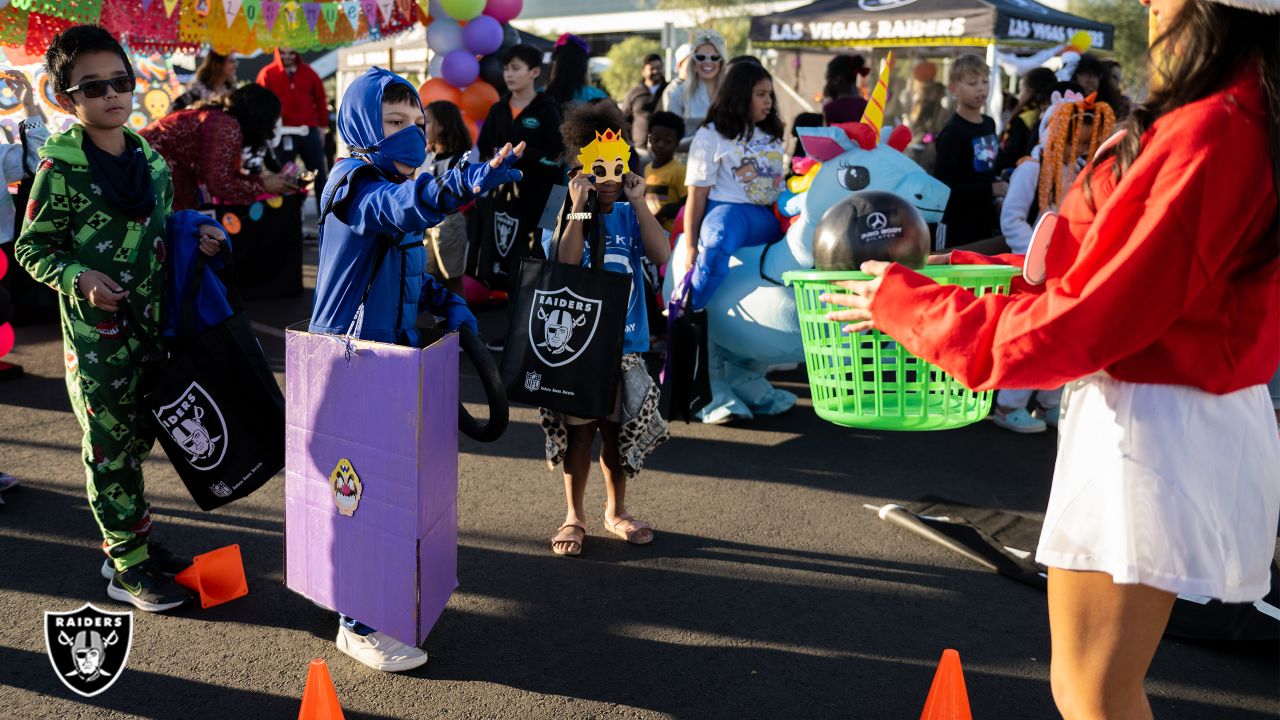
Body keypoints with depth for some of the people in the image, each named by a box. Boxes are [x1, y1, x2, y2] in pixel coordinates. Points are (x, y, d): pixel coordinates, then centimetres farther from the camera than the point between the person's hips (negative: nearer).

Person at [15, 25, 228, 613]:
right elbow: (31, 246, -5)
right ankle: (129, 568, 12)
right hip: (94, 333, -6)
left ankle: (130, 540, 32)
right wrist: (77, 277, -21)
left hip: (149, 323, 6)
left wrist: (195, 238, 1)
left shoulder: (150, 160, 7)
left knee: (137, 438, 16)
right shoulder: (60, 167, -11)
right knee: (110, 447, 3)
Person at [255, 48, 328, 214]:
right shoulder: (267, 74, 1)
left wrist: (323, 126, 9)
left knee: (320, 174, 6)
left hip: (309, 132, 3)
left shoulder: (308, 72, 9)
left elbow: (320, 100, 13)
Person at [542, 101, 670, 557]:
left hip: (625, 343, 3)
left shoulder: (629, 215, 3)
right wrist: (579, 207, -21)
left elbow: (661, 255, -12)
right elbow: (565, 264, -23)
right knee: (578, 428, 5)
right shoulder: (564, 217, -5)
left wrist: (638, 202, -13)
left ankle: (616, 510, 31)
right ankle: (574, 514, 22)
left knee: (617, 428, 13)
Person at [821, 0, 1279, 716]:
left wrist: (906, 304, -11)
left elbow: (1081, 323, -21)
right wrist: (960, 268, 11)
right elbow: (1122, 276, 13)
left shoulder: (1210, 136, -23)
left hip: (1152, 426, -10)